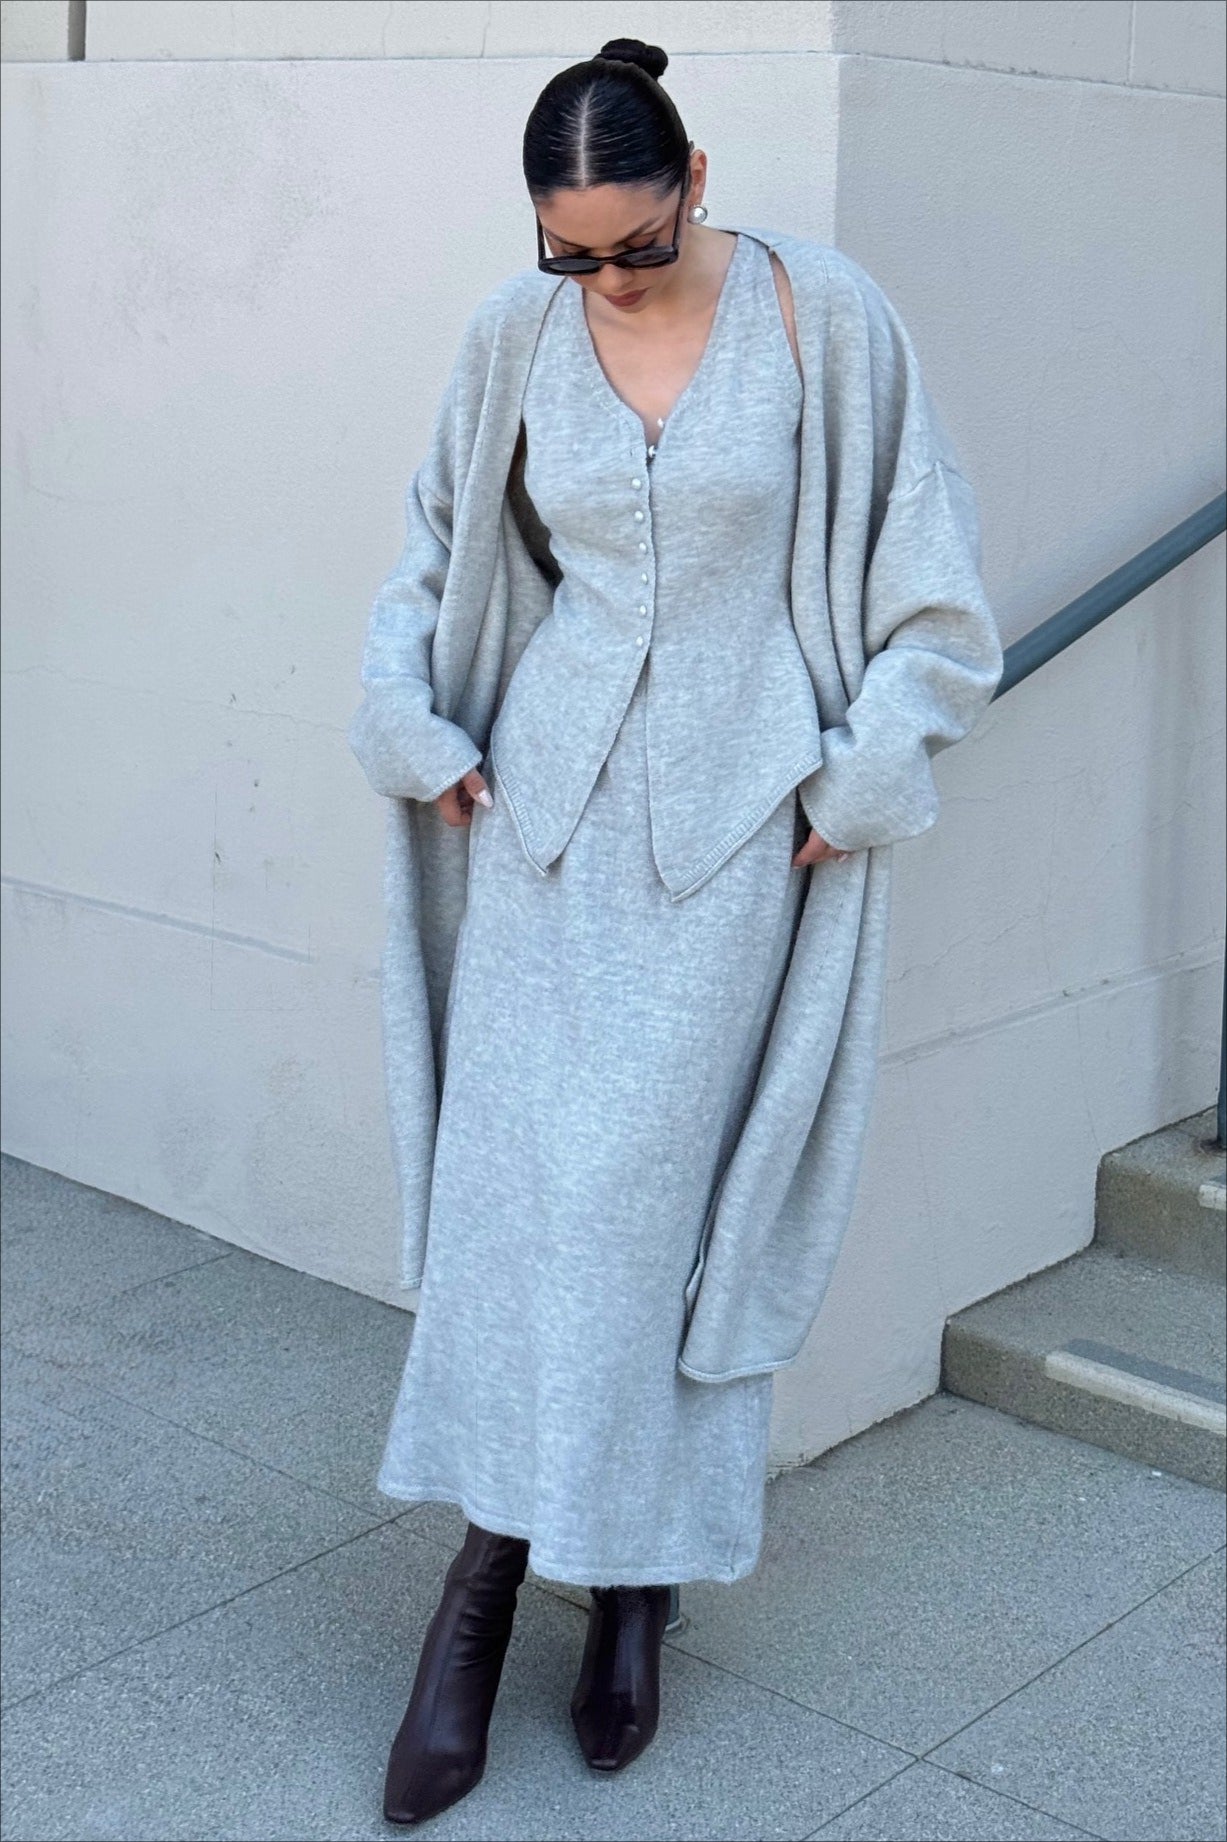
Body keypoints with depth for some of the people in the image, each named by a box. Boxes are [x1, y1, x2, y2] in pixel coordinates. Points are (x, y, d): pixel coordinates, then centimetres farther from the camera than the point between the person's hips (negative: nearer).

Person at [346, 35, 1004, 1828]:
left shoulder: (823, 320, -7)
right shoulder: (516, 337, 1)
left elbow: (924, 571, 0)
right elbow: (434, 551, 16)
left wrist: (866, 777, -4)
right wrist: (414, 727, 7)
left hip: (741, 810, -2)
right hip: (553, 794, 3)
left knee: (661, 1181, -2)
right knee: (511, 1167, -2)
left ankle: (639, 1570, 12)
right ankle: (489, 1567, 8)